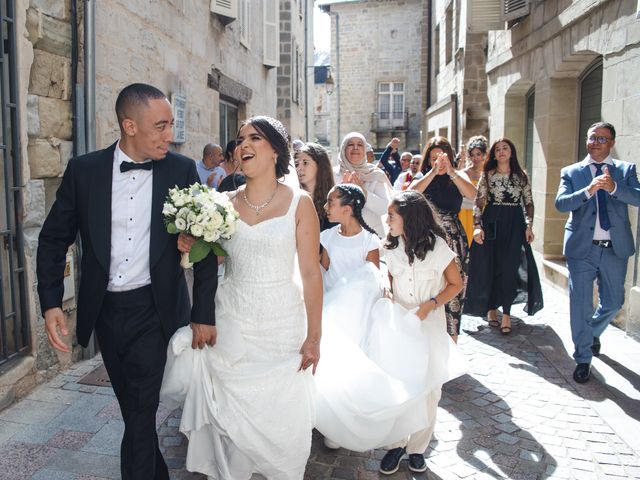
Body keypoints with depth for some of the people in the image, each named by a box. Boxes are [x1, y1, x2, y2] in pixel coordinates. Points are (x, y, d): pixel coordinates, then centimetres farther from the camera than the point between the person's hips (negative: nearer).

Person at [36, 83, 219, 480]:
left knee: (141, 411, 0)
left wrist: (204, 314, -5)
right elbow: (54, 239, 4)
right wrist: (51, 303, -5)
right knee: (133, 406, 19)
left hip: (154, 310, -3)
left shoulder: (182, 170, -7)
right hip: (103, 310, 3)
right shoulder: (84, 169, -4)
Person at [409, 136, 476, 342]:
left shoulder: (458, 177, 8)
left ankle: (451, 339, 12)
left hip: (454, 240, 0)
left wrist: (450, 171, -20)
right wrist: (433, 171, -18)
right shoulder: (422, 179, 8)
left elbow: (471, 194, -14)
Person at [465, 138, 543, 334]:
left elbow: (529, 202, 9)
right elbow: (478, 202, -1)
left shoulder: (521, 176, 7)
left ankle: (506, 314, 3)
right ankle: (491, 308, 17)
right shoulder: (487, 175, 3)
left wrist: (529, 225, -1)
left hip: (514, 224, 1)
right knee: (489, 266, 2)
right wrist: (477, 226, -10)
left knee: (509, 267, -3)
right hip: (491, 222, 0)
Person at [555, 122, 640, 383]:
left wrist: (614, 187, -28)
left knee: (613, 303, 14)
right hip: (582, 248, -2)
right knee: (580, 305, 2)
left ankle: (593, 332, 45)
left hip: (615, 248, 2)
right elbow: (560, 203, -13)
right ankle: (583, 358, 17)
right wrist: (589, 190, -28)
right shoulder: (571, 172, 2)